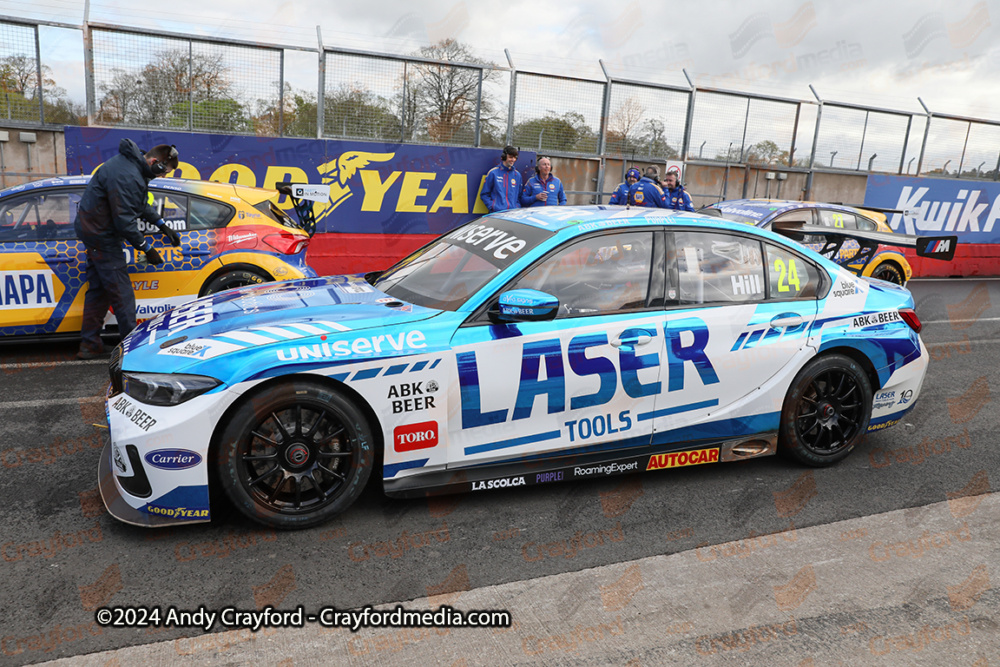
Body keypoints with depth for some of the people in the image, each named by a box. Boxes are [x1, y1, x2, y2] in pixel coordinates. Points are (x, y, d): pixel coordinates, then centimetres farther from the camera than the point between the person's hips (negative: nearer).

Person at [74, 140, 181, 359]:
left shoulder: (133, 165, 6)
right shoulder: (127, 177, -28)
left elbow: (142, 204, 19)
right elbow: (125, 220, -26)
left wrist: (163, 225, 16)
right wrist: (147, 248, -17)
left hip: (92, 231, 11)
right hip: (101, 235, -11)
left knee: (98, 288, 14)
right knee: (121, 293, -6)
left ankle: (89, 344, 20)